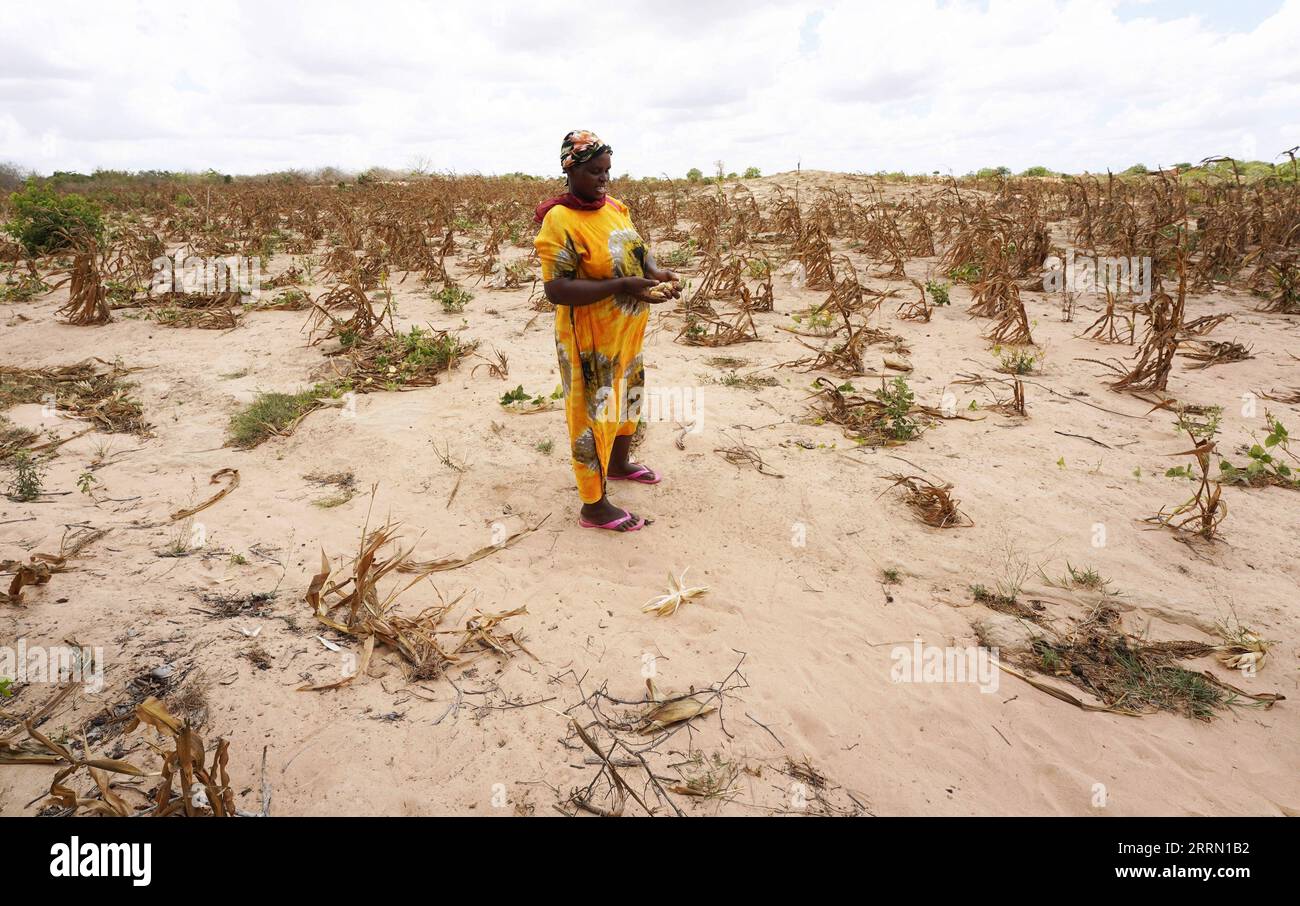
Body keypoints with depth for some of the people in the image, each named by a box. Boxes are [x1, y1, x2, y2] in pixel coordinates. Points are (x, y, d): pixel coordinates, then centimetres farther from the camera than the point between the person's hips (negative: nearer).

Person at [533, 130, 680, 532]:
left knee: (628, 397, 24)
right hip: (590, 338, -8)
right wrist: (620, 286, -32)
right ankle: (594, 506, 15)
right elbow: (556, 289, -26)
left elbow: (637, 250, 12)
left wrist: (655, 271, -11)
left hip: (627, 330, 8)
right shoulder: (560, 221, -20)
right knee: (593, 413, 1)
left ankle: (618, 464, 48)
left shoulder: (613, 206, 3)